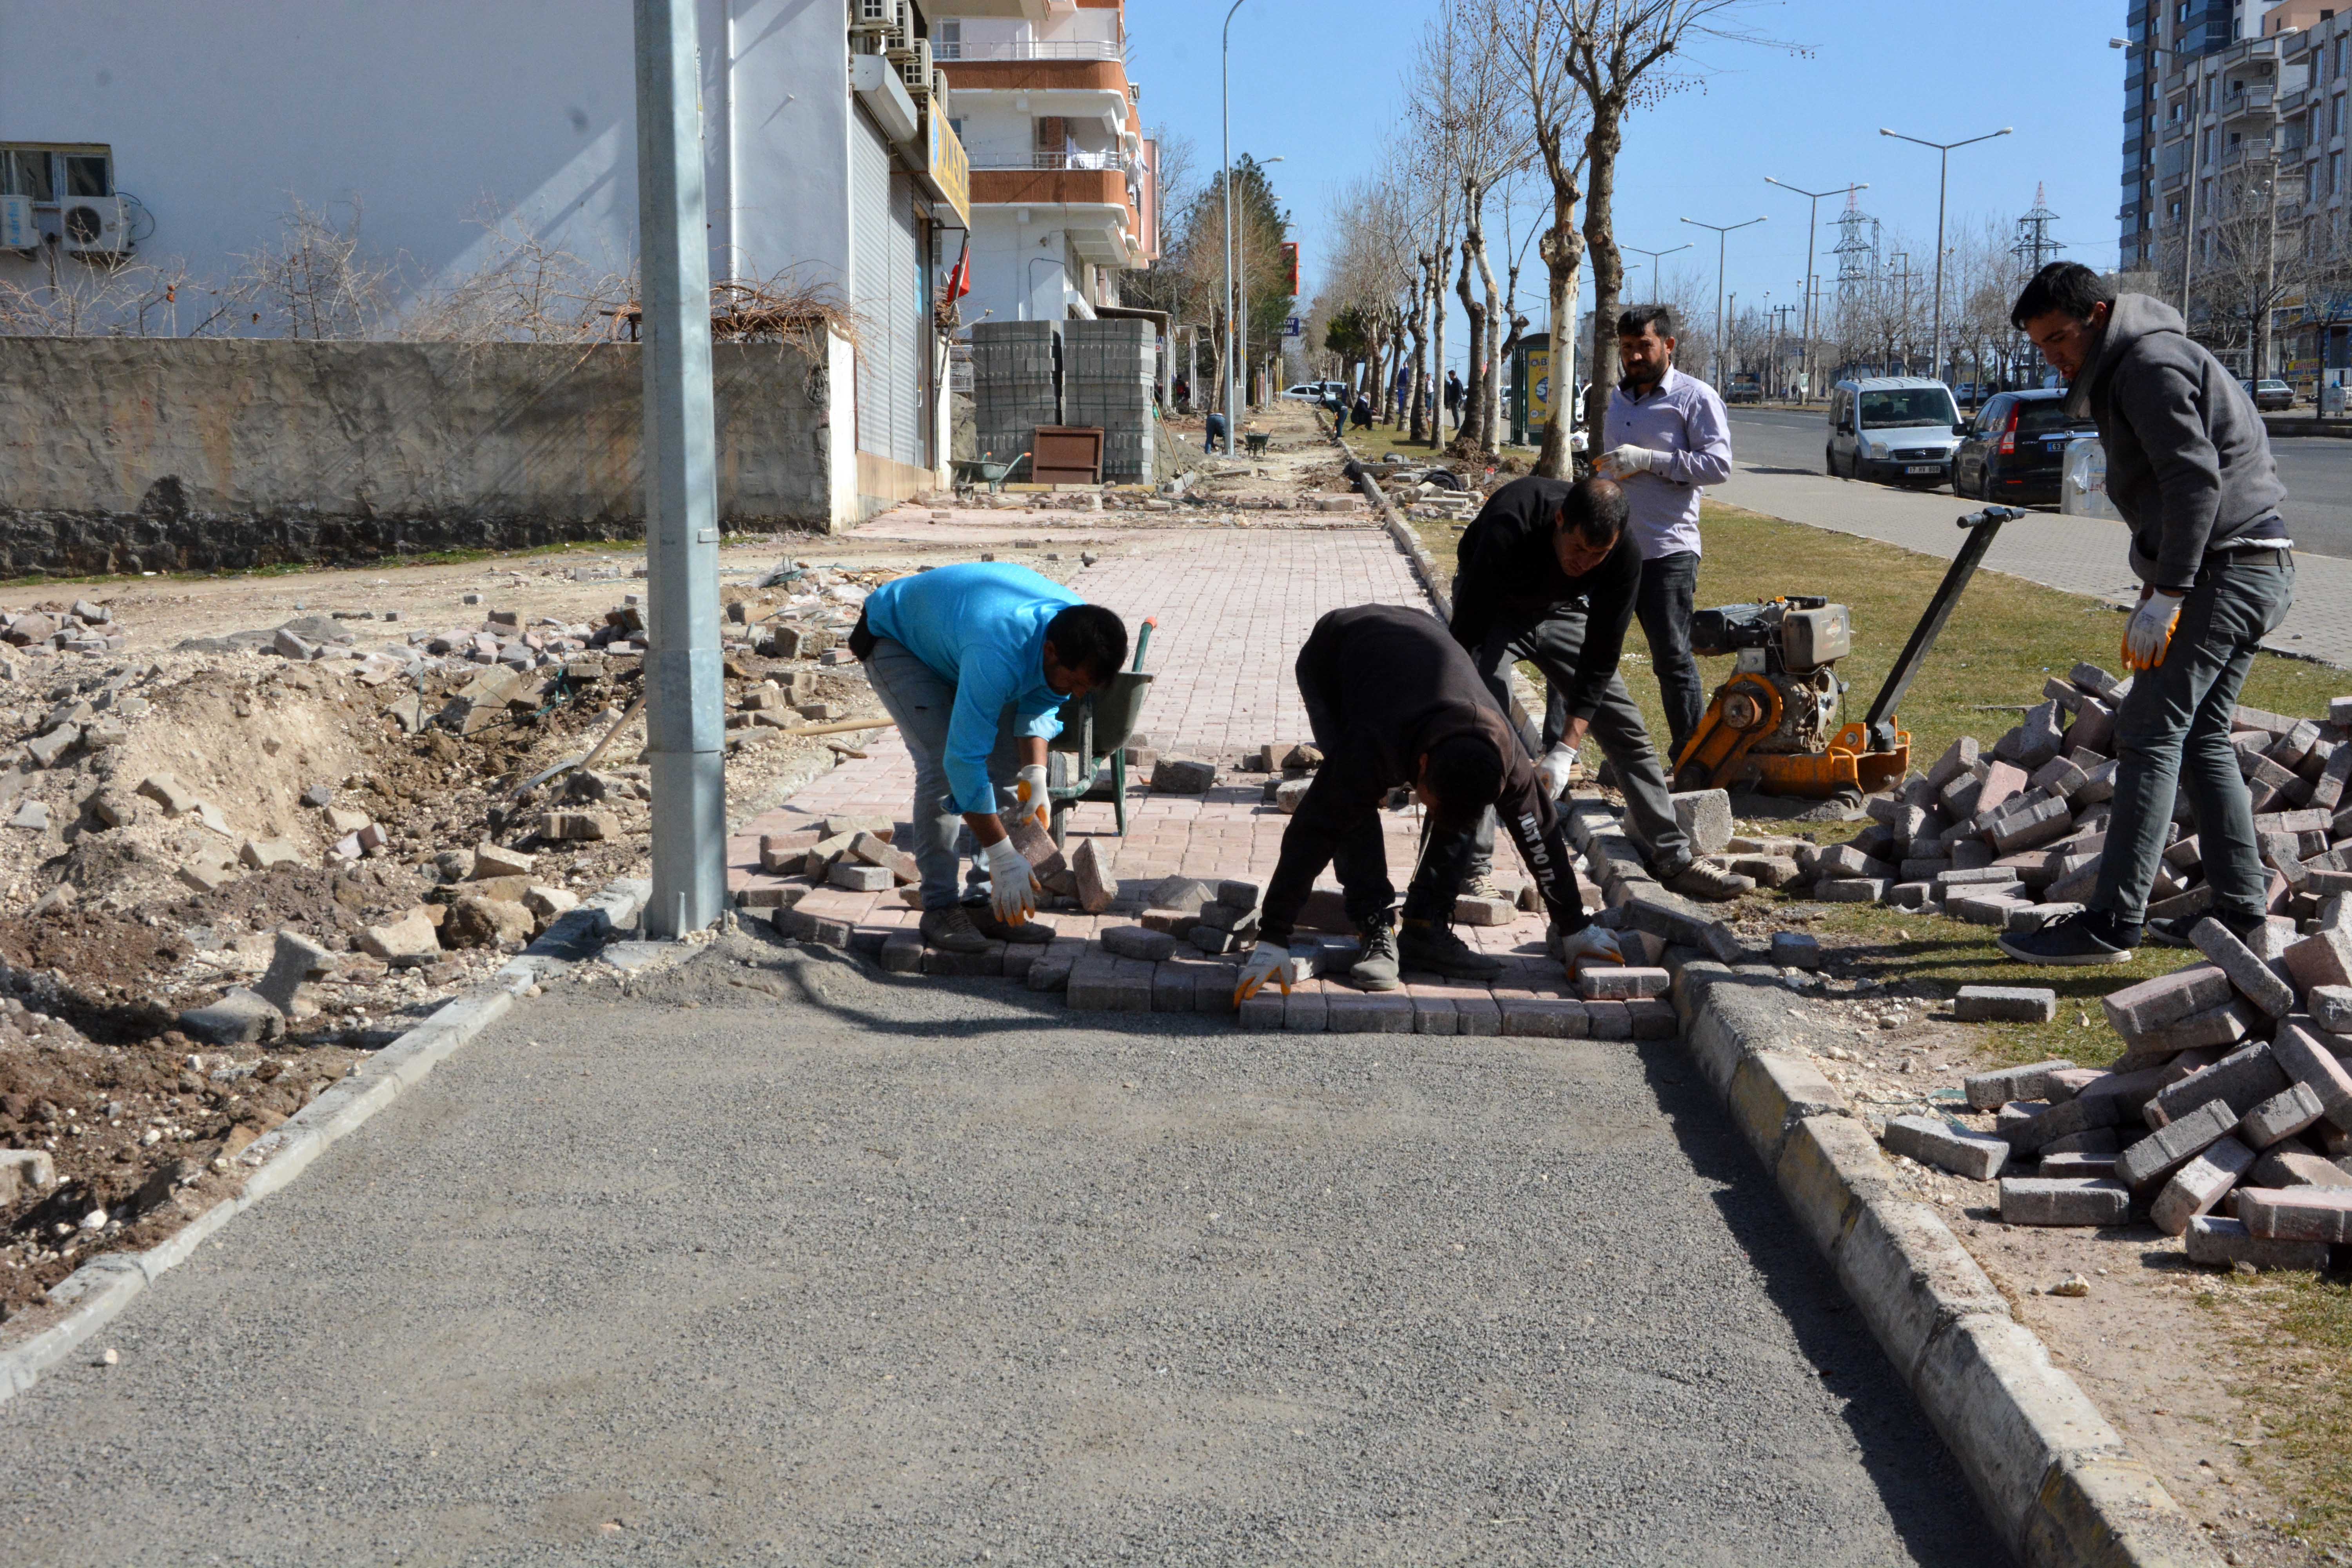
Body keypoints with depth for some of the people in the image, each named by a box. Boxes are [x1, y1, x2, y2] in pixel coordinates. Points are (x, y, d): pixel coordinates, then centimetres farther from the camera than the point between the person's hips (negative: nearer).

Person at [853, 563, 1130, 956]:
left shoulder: (1078, 632, -23)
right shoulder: (998, 654, -46)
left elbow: (1041, 702, -4)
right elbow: (965, 759, -42)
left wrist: (1035, 772, -20)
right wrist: (1003, 857, -38)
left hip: (951, 635, 7)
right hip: (894, 638, -7)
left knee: (1012, 761, -4)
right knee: (940, 762, -24)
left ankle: (986, 902, 1)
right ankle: (939, 906, -13)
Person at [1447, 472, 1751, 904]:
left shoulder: (1625, 556, -29)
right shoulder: (1508, 527, -40)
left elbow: (1600, 658, -23)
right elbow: (1466, 635, -34)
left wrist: (1565, 751, -28)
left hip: (1563, 611, 3)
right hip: (1493, 610, -3)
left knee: (1627, 729, -1)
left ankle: (1675, 859, 6)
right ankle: (1474, 867, -11)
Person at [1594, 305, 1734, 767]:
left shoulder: (1695, 397, -4)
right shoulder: (1619, 399, 18)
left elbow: (1719, 464, -14)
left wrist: (1650, 460, -19)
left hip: (1667, 554, -7)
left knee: (1673, 659, -4)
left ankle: (1690, 760, 5)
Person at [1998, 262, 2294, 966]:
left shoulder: (2150, 365, -12)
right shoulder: (2130, 366, 20)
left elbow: (2195, 477, -22)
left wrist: (2166, 595, -24)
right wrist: (2158, 583, 19)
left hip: (2224, 571, -11)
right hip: (2256, 568, 11)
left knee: (2150, 735, -11)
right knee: (2202, 740, 14)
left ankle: (2112, 924, -11)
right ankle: (2242, 911, 18)